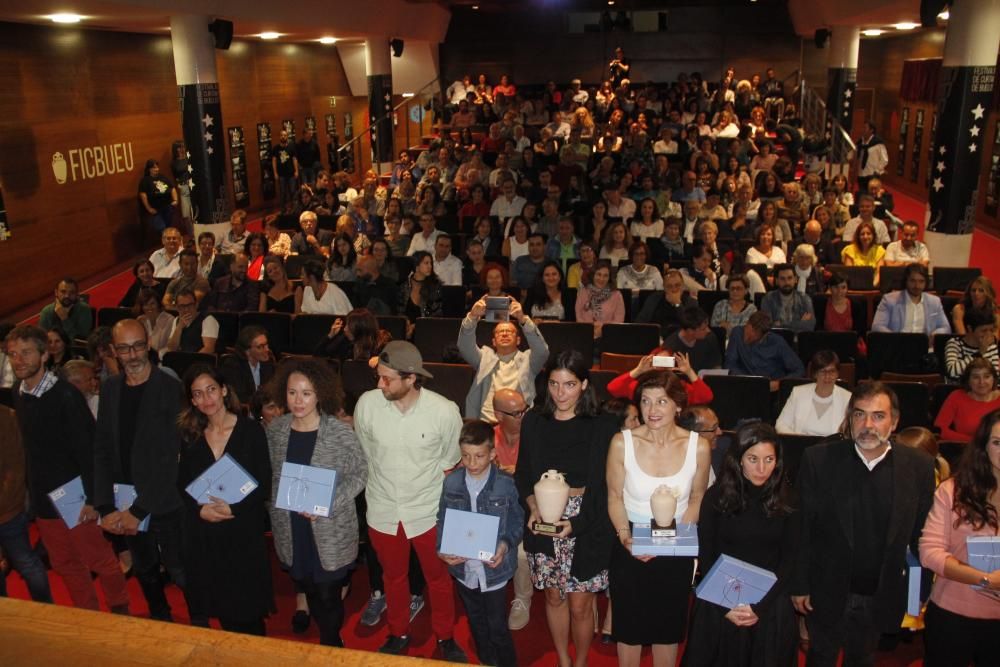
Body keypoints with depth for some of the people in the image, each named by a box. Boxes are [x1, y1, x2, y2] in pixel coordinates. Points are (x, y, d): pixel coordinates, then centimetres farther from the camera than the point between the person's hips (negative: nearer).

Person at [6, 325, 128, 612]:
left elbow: (88, 448, -18)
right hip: (42, 500, 6)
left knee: (99, 559, 6)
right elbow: (27, 446, 10)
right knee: (64, 565, 17)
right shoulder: (16, 395, 2)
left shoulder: (66, 395, -18)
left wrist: (92, 498, -18)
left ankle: (120, 610, 27)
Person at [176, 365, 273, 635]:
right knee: (220, 608, 13)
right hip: (203, 535, 3)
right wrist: (200, 510, -12)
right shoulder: (190, 435, 5)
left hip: (244, 534, -3)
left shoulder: (251, 431, -6)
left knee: (248, 608, 5)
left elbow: (264, 485, -6)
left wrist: (233, 508, -18)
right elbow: (182, 484, 6)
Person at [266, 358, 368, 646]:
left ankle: (331, 645, 33)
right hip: (291, 530, 4)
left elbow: (359, 474, -9)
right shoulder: (275, 429, -3)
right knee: (309, 590, 18)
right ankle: (328, 638, 43)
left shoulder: (340, 433, -16)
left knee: (328, 595, 6)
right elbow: (271, 474, 9)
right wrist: (278, 506, -3)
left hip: (331, 532, -4)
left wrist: (328, 503, -19)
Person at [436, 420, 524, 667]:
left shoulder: (506, 484, -15)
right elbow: (442, 521, 2)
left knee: (498, 628, 8)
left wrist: (506, 544, -23)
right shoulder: (451, 482, -7)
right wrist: (442, 549, -12)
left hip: (494, 569, -3)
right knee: (478, 626, 23)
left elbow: (518, 523, -6)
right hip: (464, 569, 4)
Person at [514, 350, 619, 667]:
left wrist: (578, 522, -18)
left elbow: (607, 485, -8)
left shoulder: (603, 426, -9)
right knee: (554, 597, 17)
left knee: (579, 605, 6)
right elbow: (522, 474, 7)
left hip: (586, 530, -2)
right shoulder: (533, 422, 0)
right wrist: (533, 507, -11)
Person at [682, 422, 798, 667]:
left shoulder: (787, 500, -4)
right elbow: (705, 556, -2)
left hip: (771, 609, 1)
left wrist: (759, 606, -11)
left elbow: (788, 560, -1)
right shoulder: (716, 497, -7)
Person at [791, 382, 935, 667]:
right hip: (826, 594, -1)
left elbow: (921, 534, -1)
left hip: (881, 597, 2)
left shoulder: (919, 466, -10)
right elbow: (802, 528, -9)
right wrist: (799, 586, -6)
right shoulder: (818, 460, -15)